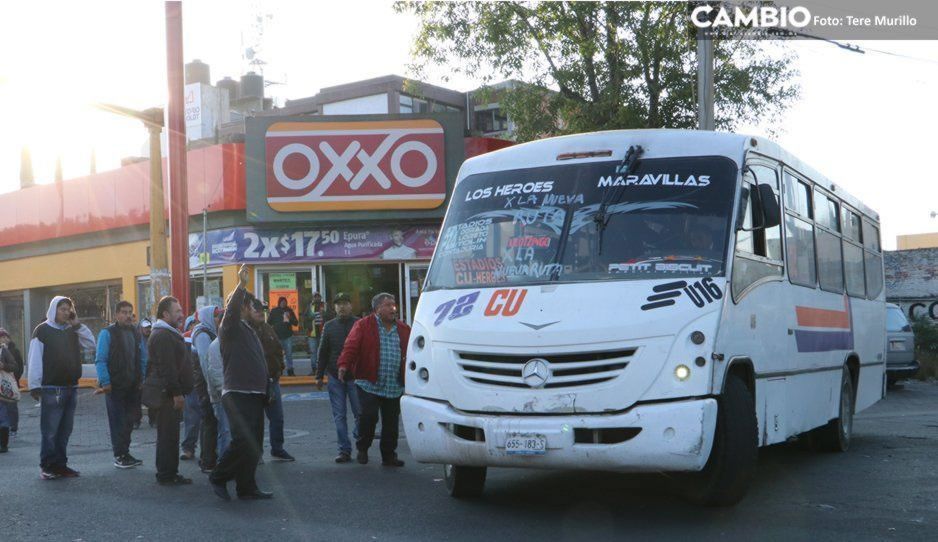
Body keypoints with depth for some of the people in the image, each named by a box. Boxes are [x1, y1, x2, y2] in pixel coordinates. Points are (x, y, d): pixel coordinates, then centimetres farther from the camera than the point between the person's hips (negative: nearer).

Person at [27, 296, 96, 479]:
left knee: (64, 431, 9)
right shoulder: (42, 330, -4)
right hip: (51, 389, -6)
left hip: (71, 388, 6)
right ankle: (47, 466, 2)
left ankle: (60, 465, 15)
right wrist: (35, 386, -14)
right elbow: (35, 360, -9)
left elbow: (91, 344, 6)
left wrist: (77, 325, -1)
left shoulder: (72, 331, 14)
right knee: (50, 431, -4)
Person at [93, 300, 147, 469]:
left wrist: (142, 380, 9)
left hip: (133, 387, 6)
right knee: (117, 422, 0)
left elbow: (142, 360, 19)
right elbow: (100, 360, -11)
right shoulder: (107, 333, -6)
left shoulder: (136, 334, 14)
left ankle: (125, 453, 20)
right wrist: (105, 382, -18)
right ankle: (119, 456, 6)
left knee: (128, 422, 11)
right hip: (115, 387, -6)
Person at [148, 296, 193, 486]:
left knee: (169, 434, 14)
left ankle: (169, 473, 19)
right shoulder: (163, 336, -16)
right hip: (167, 393, -11)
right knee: (168, 434, -6)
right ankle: (166, 475, -1)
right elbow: (167, 367, -23)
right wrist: (177, 393, -23)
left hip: (170, 393, 11)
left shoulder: (168, 334, 20)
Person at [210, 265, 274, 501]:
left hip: (254, 395, 10)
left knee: (254, 444, 9)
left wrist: (264, 390, 26)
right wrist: (241, 285, -39)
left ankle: (246, 487, 14)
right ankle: (218, 477, 1)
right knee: (242, 441, -15)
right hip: (237, 394, -10)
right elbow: (231, 309, -28)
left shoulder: (248, 330, 22)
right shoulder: (230, 328, -6)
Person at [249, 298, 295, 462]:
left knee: (277, 417, 12)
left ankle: (277, 449, 24)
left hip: (272, 379, 7)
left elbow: (278, 350, 19)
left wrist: (279, 369, 10)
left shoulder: (268, 328, 12)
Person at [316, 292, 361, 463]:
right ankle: (344, 450, 9)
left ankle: (357, 437, 25)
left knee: (360, 413, 0)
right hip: (335, 377, 2)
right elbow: (323, 352, 11)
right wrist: (319, 375, 7)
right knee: (339, 416, 3)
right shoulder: (329, 326, 8)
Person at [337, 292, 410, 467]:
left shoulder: (404, 329, 13)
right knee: (368, 416, -12)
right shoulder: (363, 326, 0)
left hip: (394, 387, 4)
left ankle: (389, 456, 20)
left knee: (391, 422, 7)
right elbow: (351, 346, -10)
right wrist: (344, 365, -25)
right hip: (369, 385, -4)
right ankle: (362, 448, 13)